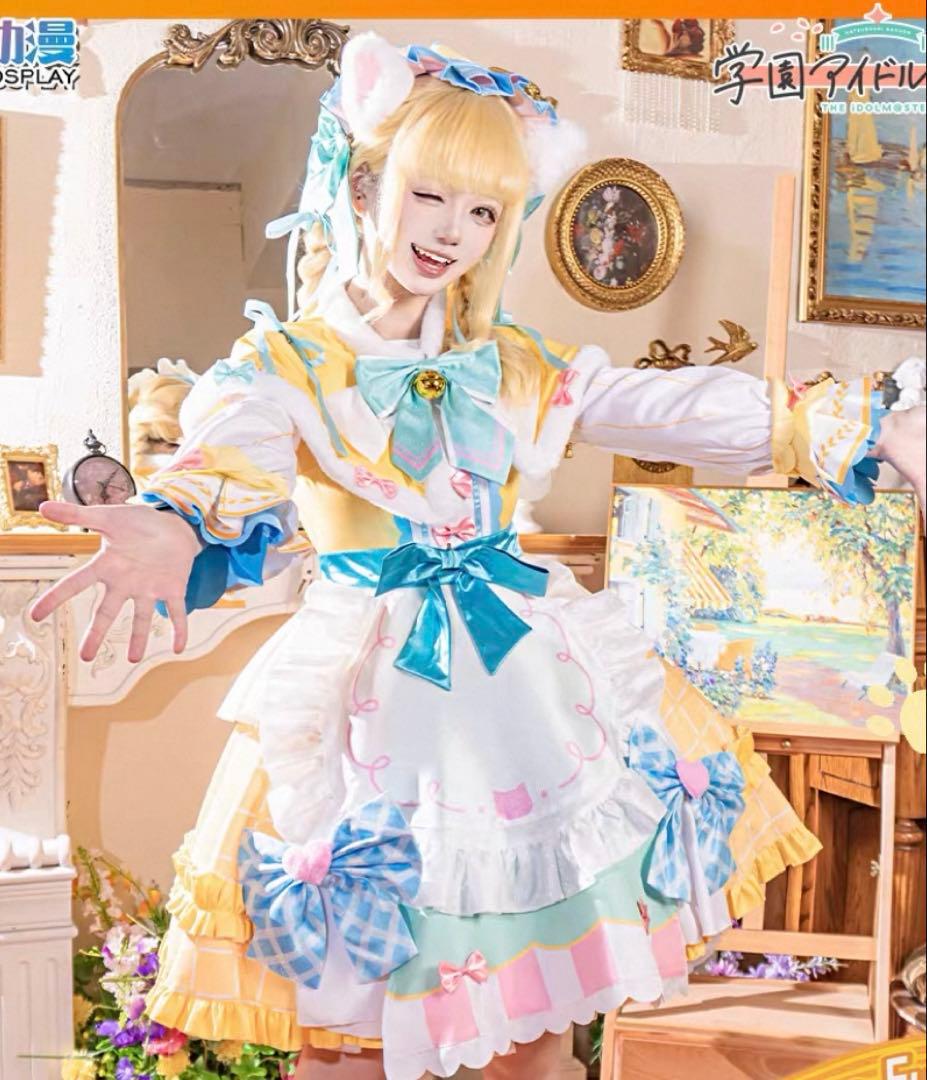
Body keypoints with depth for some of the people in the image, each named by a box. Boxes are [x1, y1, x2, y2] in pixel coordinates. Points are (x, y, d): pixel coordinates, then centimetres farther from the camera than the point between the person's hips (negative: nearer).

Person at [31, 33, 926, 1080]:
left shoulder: (511, 365, 8)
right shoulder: (283, 364, -4)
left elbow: (671, 406, 4)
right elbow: (231, 461, -25)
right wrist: (175, 528, -50)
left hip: (524, 669, 4)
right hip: (372, 678, -4)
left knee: (537, 989, 12)